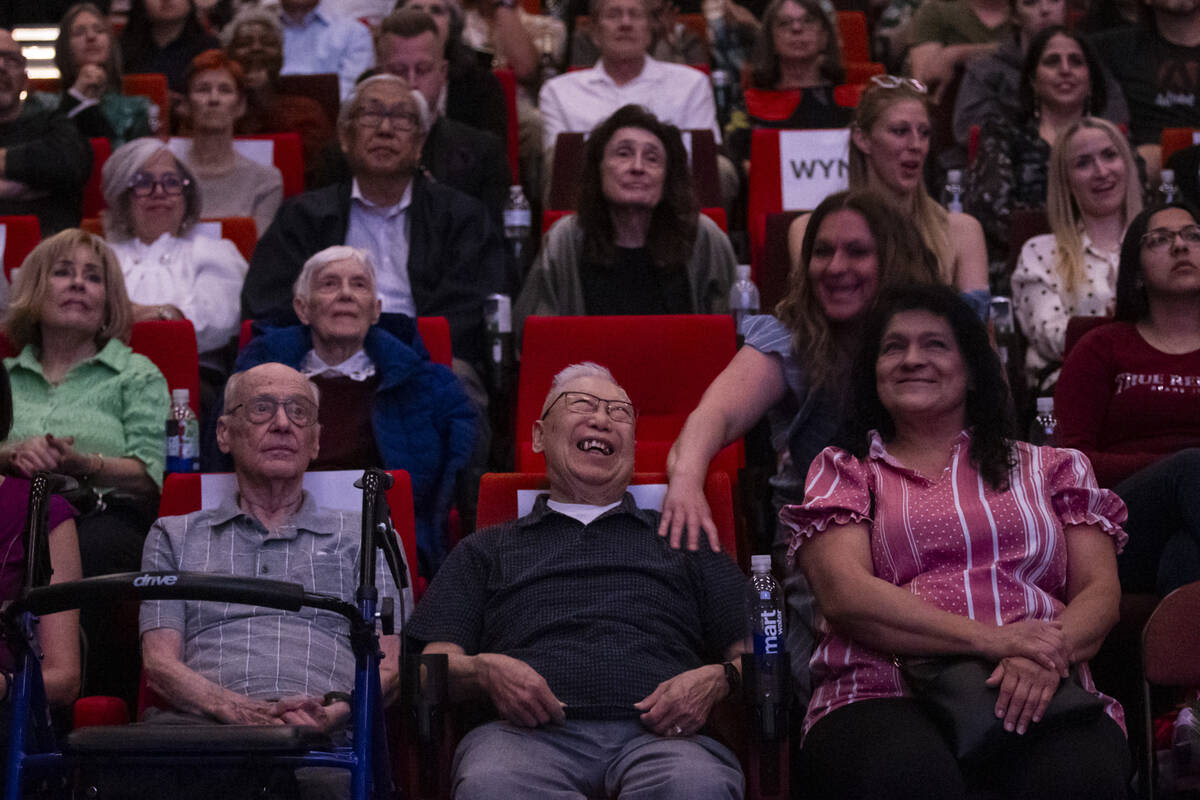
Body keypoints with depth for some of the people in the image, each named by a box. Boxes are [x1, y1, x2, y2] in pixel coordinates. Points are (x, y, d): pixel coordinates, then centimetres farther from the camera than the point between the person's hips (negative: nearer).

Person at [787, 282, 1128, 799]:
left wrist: (1049, 654, -12)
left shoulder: (1051, 468, 25)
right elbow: (844, 595, 1)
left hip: (1035, 697, 1)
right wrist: (992, 640, -11)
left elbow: (1101, 594, 13)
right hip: (886, 694, -1)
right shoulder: (844, 471, 19)